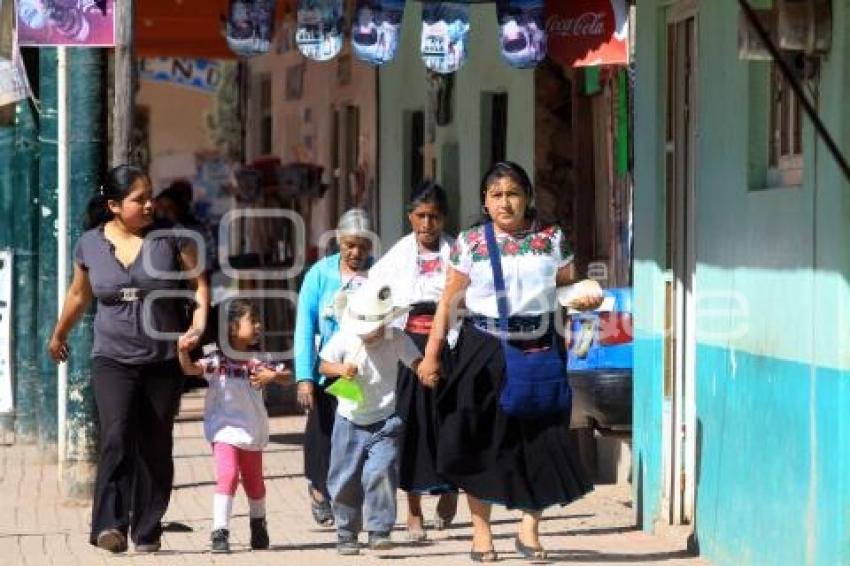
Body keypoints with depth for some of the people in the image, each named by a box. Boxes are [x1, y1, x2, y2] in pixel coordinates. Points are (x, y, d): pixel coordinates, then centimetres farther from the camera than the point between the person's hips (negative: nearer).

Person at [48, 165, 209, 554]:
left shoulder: (170, 237, -3)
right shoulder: (90, 244, 2)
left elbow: (198, 283, 4)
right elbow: (78, 295, 18)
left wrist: (199, 321, -14)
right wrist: (59, 336, 30)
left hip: (163, 361, 1)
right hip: (113, 359, -1)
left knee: (155, 448, 5)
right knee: (116, 436, -21)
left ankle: (147, 533, 14)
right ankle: (110, 525, -25)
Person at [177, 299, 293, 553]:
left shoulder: (258, 359, 2)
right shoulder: (217, 359, -10)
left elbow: (287, 376, 6)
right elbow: (190, 368, -22)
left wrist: (273, 375, -16)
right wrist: (183, 350, -42)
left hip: (253, 432, 4)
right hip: (225, 430, -4)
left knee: (254, 482, 19)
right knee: (227, 476, -22)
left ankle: (258, 525, 42)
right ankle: (220, 532, -20)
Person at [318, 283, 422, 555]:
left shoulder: (397, 339, -9)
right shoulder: (344, 338, -7)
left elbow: (418, 362, -13)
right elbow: (323, 365, -2)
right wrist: (339, 369, -25)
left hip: (384, 423, -2)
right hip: (349, 421, 2)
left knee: (381, 472, -20)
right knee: (345, 481, 8)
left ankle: (379, 530, -10)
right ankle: (346, 533, 24)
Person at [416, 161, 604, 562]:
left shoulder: (552, 240, 5)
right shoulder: (470, 243, 1)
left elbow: (567, 286, 13)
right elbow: (449, 301, 2)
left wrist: (584, 296, -11)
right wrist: (431, 355, -1)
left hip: (538, 352, 1)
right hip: (484, 352, -1)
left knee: (540, 439, 1)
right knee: (482, 441, 5)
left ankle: (529, 529, 15)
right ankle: (481, 532, 18)